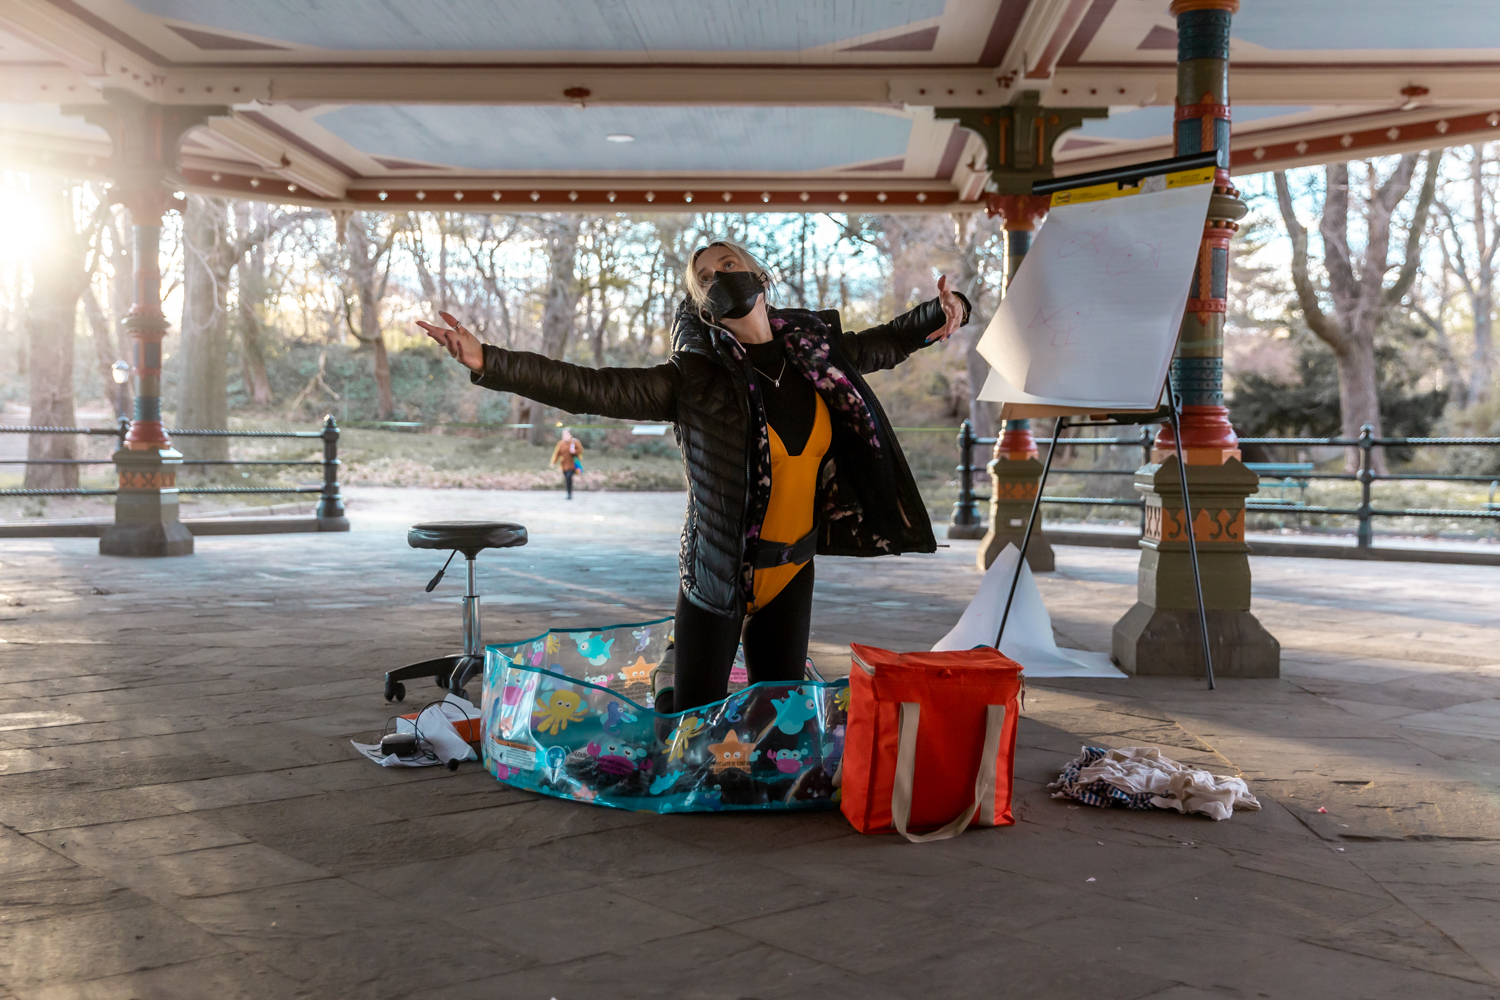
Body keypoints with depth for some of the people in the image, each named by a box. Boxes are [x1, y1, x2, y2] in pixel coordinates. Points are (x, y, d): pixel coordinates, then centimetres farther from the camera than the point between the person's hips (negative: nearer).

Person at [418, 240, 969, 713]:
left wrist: (943, 311, 10)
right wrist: (488, 362, -30)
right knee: (694, 719, 1)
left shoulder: (814, 348, 2)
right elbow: (591, 388, -22)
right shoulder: (696, 376, -13)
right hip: (719, 573, -4)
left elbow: (882, 343, 22)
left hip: (792, 572, 4)